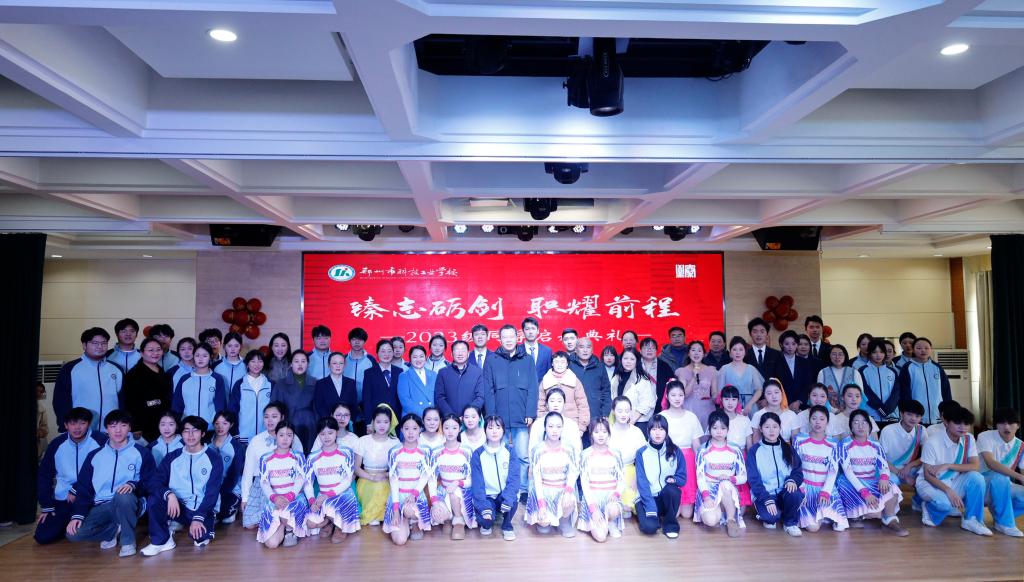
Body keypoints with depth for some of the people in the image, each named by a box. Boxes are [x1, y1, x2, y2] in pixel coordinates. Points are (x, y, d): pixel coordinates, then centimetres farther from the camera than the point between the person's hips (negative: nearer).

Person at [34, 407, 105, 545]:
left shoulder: (100, 441, -12)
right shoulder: (57, 444, -1)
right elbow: (44, 475, 7)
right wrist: (46, 506, 3)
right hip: (63, 499, 3)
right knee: (42, 536, -7)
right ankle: (68, 522, 23)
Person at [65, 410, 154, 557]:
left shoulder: (141, 453, -1)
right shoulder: (94, 455, 7)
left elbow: (150, 482, -2)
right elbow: (83, 487, 8)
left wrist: (133, 485, -23)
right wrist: (77, 515, -4)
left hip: (128, 505, -3)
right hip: (101, 507, 3)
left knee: (123, 496, -38)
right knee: (73, 533, -22)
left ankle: (128, 541, -16)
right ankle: (115, 530, 5)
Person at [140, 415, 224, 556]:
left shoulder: (213, 458, -4)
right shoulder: (172, 457, 5)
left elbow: (212, 492, -9)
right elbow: (155, 482, -6)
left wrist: (199, 518, -19)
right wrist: (169, 494, -26)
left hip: (203, 510, -2)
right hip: (179, 507, 3)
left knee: (199, 536, -31)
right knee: (153, 500, -25)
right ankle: (161, 541, -6)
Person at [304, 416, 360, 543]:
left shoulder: (346, 453, -4)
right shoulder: (313, 458, 5)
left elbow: (348, 480, -9)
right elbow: (308, 483, 3)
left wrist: (329, 495, -19)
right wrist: (312, 501, -16)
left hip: (343, 494, -3)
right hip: (323, 497, 3)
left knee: (329, 507, -35)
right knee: (311, 523, -22)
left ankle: (340, 526, -2)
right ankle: (328, 522, 12)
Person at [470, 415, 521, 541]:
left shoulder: (510, 451, -4)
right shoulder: (478, 454, -6)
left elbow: (514, 478, -13)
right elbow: (477, 483, -11)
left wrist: (508, 499, -31)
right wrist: (484, 507, -25)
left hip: (505, 494, 0)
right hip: (487, 496, 0)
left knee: (512, 500, -33)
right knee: (485, 518, -29)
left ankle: (507, 525, -1)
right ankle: (487, 524, 10)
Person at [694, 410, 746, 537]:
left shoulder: (735, 451, 3)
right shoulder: (703, 451, -1)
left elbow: (743, 477, 3)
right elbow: (700, 477, -7)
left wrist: (730, 478, -19)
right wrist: (706, 497, -23)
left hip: (728, 491, 2)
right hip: (709, 490, -1)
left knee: (725, 484, -37)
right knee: (710, 520, -32)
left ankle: (731, 520, -17)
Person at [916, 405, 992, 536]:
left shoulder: (969, 439, -4)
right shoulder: (933, 443, -20)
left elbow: (976, 466, -13)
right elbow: (927, 475, -18)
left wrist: (948, 466, -24)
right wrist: (948, 490, -32)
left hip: (953, 482, 5)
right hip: (929, 483, -5)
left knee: (976, 477, -24)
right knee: (946, 502, -35)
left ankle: (971, 520, -10)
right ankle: (929, 508, 3)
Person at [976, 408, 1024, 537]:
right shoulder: (985, 437, -16)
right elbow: (991, 464, -30)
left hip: (1003, 487, 6)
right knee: (1000, 477, -37)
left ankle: (1001, 517, 0)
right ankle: (1005, 523, -23)